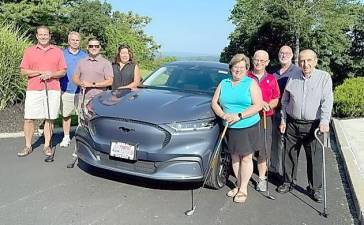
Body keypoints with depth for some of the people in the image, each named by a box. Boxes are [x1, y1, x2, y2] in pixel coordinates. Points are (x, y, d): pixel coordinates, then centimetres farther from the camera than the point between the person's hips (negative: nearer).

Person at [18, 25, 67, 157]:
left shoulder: (57, 51, 10)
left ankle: (47, 146, 13)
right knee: (28, 119, 0)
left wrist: (51, 74, -11)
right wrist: (41, 72, -11)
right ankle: (28, 146, 13)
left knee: (50, 118, 2)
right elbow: (23, 71, 3)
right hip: (33, 90, 0)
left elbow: (63, 71, 8)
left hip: (52, 90, 0)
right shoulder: (29, 51, 9)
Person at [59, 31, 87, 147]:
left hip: (81, 90, -1)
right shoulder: (62, 54, 7)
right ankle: (66, 137, 22)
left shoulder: (84, 56, 7)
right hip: (66, 90, 1)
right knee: (65, 115, 9)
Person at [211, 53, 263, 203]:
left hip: (248, 127, -4)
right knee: (235, 157, 12)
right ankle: (239, 184, 27)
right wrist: (223, 115, -10)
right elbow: (214, 103, 9)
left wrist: (239, 116, -18)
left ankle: (243, 189, 13)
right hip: (230, 128, 4)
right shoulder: (223, 84, 11)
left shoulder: (251, 83, -2)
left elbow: (258, 105, -10)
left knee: (246, 158, 2)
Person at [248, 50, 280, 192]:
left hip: (265, 118, 2)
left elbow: (276, 100, 11)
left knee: (263, 149, 4)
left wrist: (267, 105, -11)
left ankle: (262, 178, 18)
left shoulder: (271, 79, 10)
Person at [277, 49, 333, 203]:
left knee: (315, 158, 3)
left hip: (313, 125, -3)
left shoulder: (324, 77, -2)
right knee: (290, 154, 12)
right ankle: (288, 182, 29)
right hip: (292, 124, 3)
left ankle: (315, 188, 19)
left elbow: (327, 102, -11)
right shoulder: (293, 79, 8)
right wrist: (283, 120, 8)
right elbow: (285, 101, 13)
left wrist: (324, 122, -23)